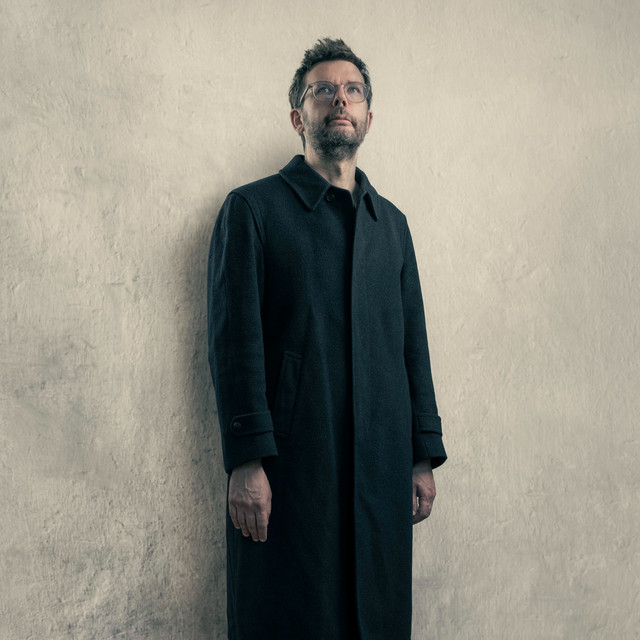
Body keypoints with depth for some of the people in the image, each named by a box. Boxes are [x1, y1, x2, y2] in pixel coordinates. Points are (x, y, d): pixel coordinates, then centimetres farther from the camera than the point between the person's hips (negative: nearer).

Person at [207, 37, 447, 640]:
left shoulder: (391, 223, 18)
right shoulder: (252, 208, 3)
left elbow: (413, 345, 16)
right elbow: (235, 340, -6)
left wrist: (424, 457, 11)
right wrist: (246, 461, -13)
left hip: (382, 469, 5)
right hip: (290, 466, -4)